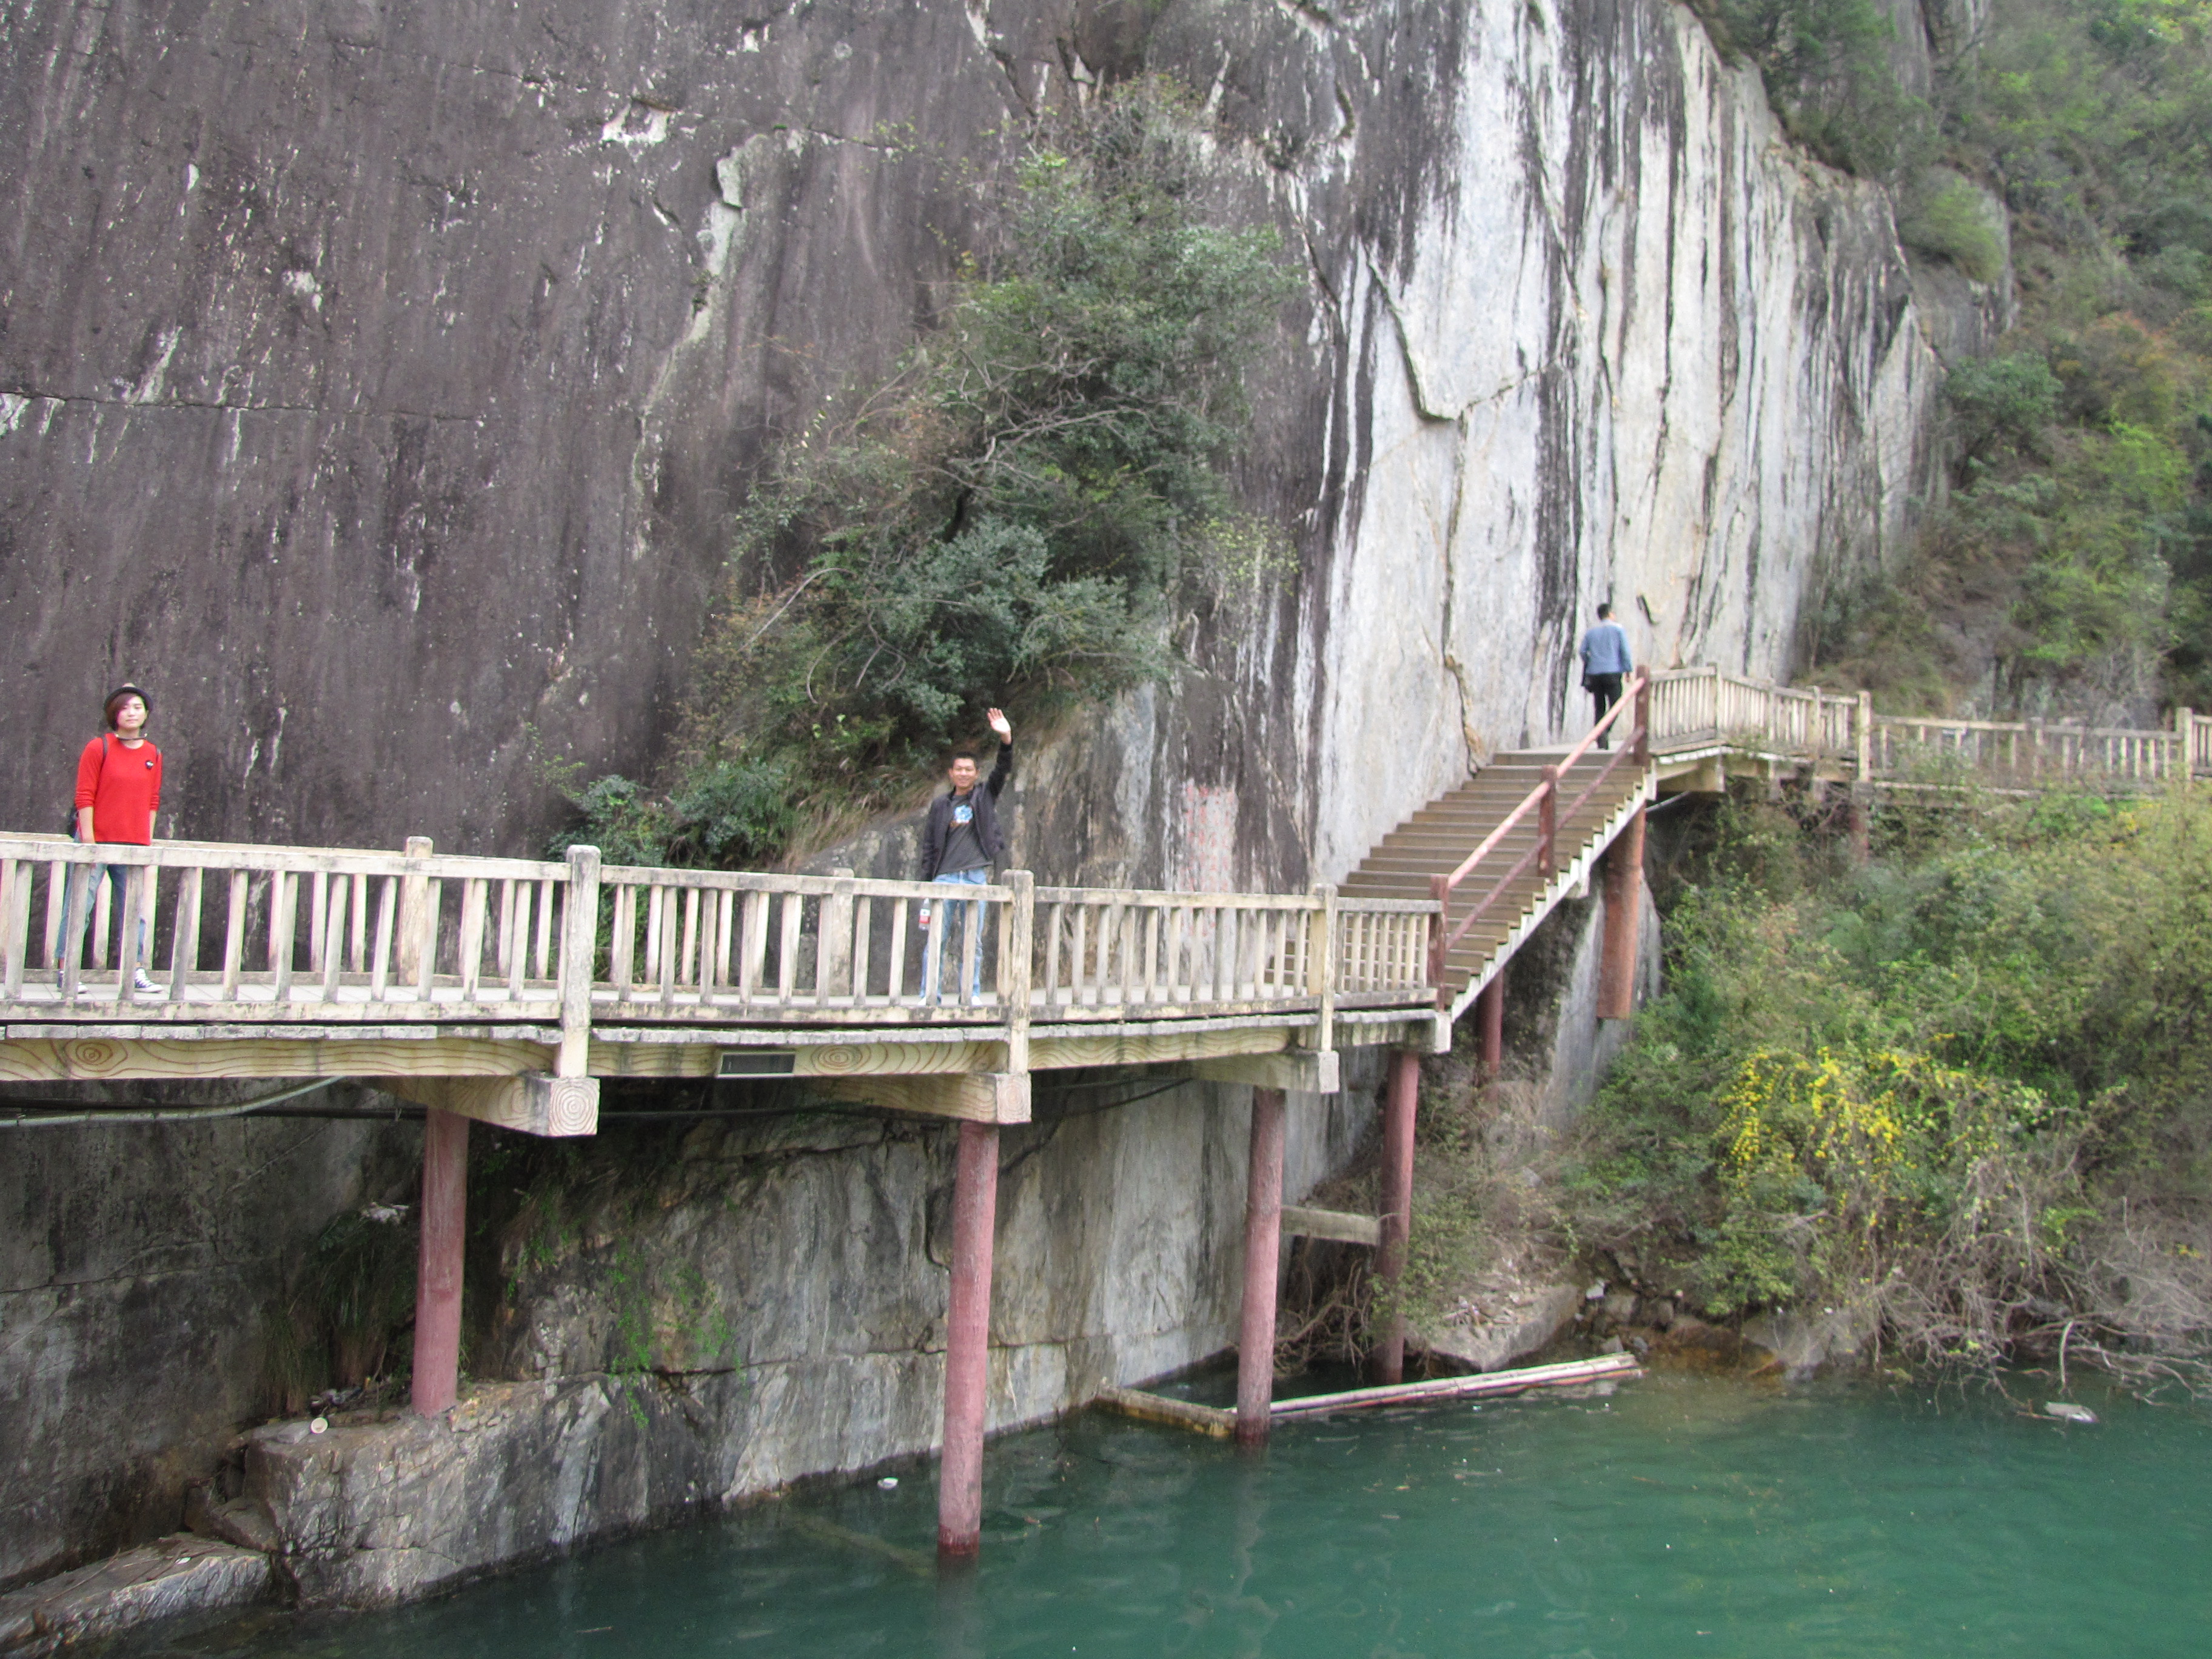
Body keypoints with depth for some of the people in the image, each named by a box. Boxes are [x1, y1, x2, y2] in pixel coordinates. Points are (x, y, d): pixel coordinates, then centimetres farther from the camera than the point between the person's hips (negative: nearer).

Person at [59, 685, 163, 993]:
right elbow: (85, 797, -7)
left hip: (134, 846, 4)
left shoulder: (153, 755, 9)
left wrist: (147, 841, 7)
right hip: (97, 842, -4)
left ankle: (136, 971, 11)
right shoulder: (98, 748, -3)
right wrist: (88, 841, -12)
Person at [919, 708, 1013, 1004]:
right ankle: (929, 996, 1)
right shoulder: (940, 805, 12)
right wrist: (926, 881, 4)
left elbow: (1003, 771, -3)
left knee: (973, 941, 2)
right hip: (945, 877, 0)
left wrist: (1006, 739, -19)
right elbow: (929, 846, 12)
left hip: (976, 877, 0)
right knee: (936, 939, -2)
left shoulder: (985, 797, 12)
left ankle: (972, 996, 6)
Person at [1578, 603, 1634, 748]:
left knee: (1599, 708, 7)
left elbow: (1583, 651, 8)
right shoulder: (1618, 629, 5)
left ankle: (1601, 741, 0)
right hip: (1613, 672, -4)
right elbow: (1625, 651, -3)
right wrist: (1628, 670, 0)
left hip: (1594, 674, 4)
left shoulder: (1591, 632, 15)